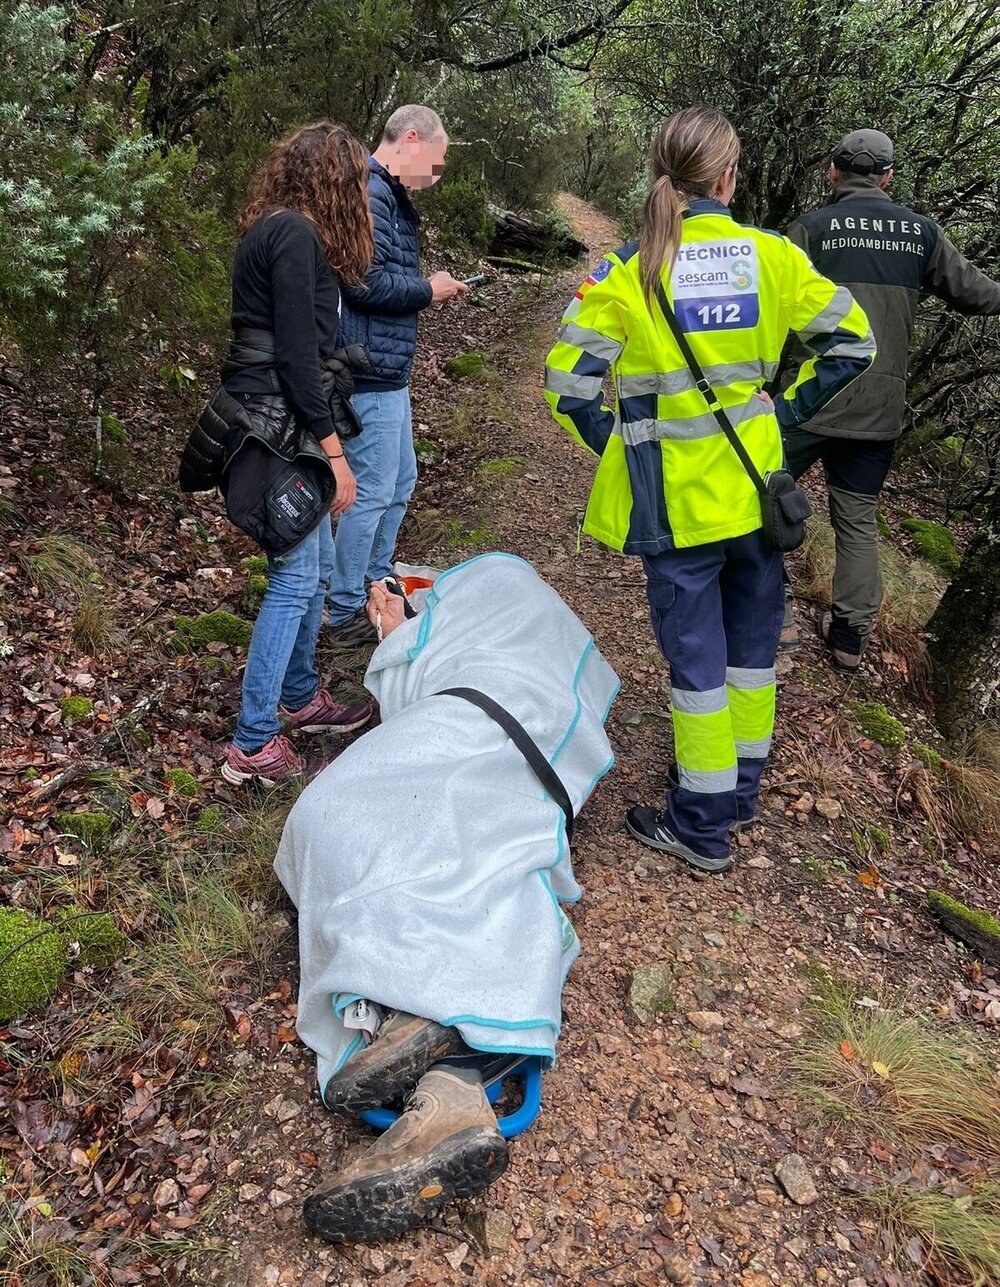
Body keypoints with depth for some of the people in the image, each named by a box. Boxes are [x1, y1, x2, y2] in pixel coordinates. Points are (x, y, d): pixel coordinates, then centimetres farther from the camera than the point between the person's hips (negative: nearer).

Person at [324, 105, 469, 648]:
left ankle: (374, 587, 34)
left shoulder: (391, 196, 18)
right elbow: (365, 283, -24)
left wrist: (430, 287, 8)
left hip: (389, 370, 11)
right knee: (371, 492, -4)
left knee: (400, 480, 20)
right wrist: (428, 289, -12)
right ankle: (346, 615, 8)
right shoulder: (369, 194, -16)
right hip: (372, 372, -11)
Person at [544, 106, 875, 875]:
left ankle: (703, 826, 20)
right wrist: (788, 411, 8)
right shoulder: (771, 255, -3)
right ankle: (742, 789, 37)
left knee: (695, 653, 7)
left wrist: (615, 442, 1)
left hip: (678, 494, -3)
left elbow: (570, 381, -14)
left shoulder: (629, 269, -11)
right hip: (758, 485, 3)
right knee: (752, 640, 19)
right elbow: (853, 343, 1)